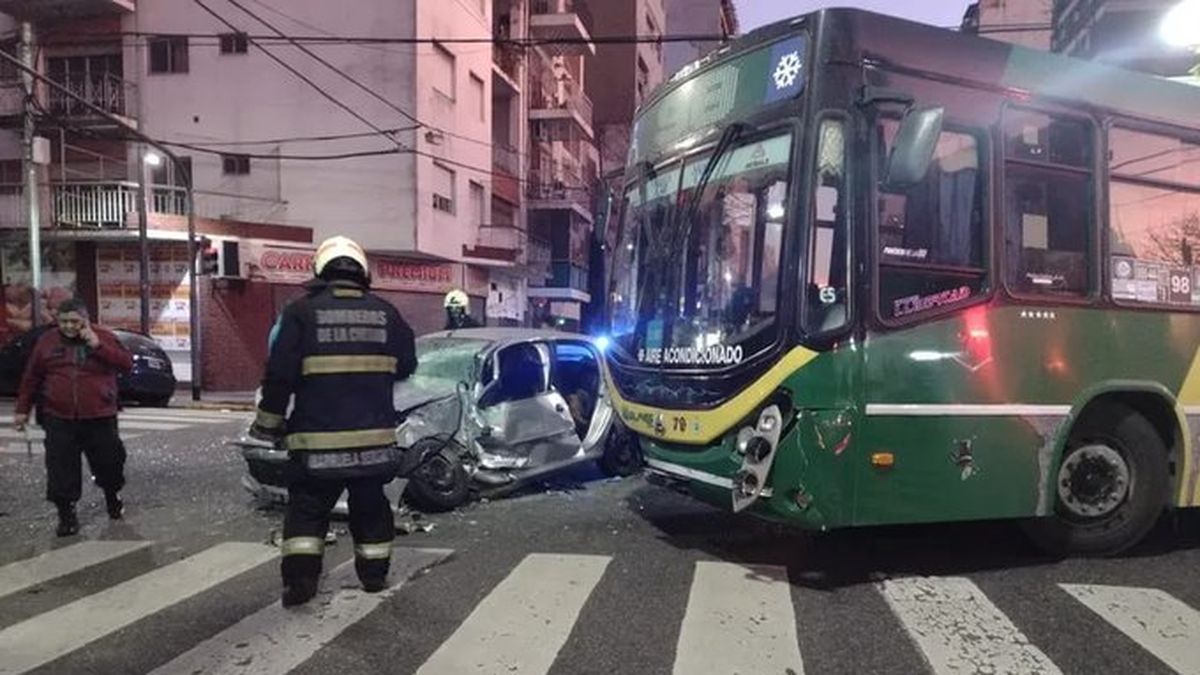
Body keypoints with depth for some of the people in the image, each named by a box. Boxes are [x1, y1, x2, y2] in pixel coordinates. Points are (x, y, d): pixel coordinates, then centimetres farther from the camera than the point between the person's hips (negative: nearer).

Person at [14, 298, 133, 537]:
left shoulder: (104, 337, 0)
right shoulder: (46, 341, 5)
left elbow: (126, 364, -11)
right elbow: (31, 379, 11)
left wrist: (98, 345, -19)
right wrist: (22, 410, 10)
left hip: (99, 418, -1)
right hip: (58, 419, 1)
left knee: (109, 462, 10)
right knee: (60, 470, -1)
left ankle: (113, 496, 36)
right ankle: (66, 514, 10)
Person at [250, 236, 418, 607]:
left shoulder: (301, 311, -5)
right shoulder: (385, 312, 3)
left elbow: (280, 373, -8)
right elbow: (406, 365, 11)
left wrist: (269, 422, 2)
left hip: (317, 436, -2)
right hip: (374, 434, 3)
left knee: (307, 506, 9)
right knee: (370, 505, 16)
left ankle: (300, 578, 0)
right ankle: (374, 573, 24)